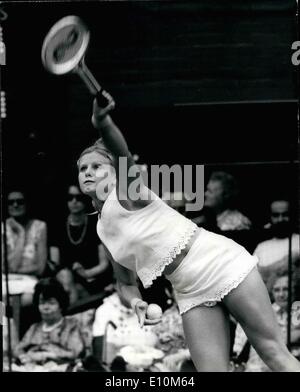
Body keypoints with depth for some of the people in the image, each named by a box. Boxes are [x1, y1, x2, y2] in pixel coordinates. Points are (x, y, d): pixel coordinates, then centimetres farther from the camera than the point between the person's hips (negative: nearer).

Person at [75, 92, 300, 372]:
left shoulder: (125, 193, -6)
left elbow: (123, 155, -28)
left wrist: (103, 124, -51)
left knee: (273, 352, -10)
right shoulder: (103, 231, 13)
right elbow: (126, 284, 21)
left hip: (220, 263, -6)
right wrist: (135, 301, -5)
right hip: (190, 293, 6)